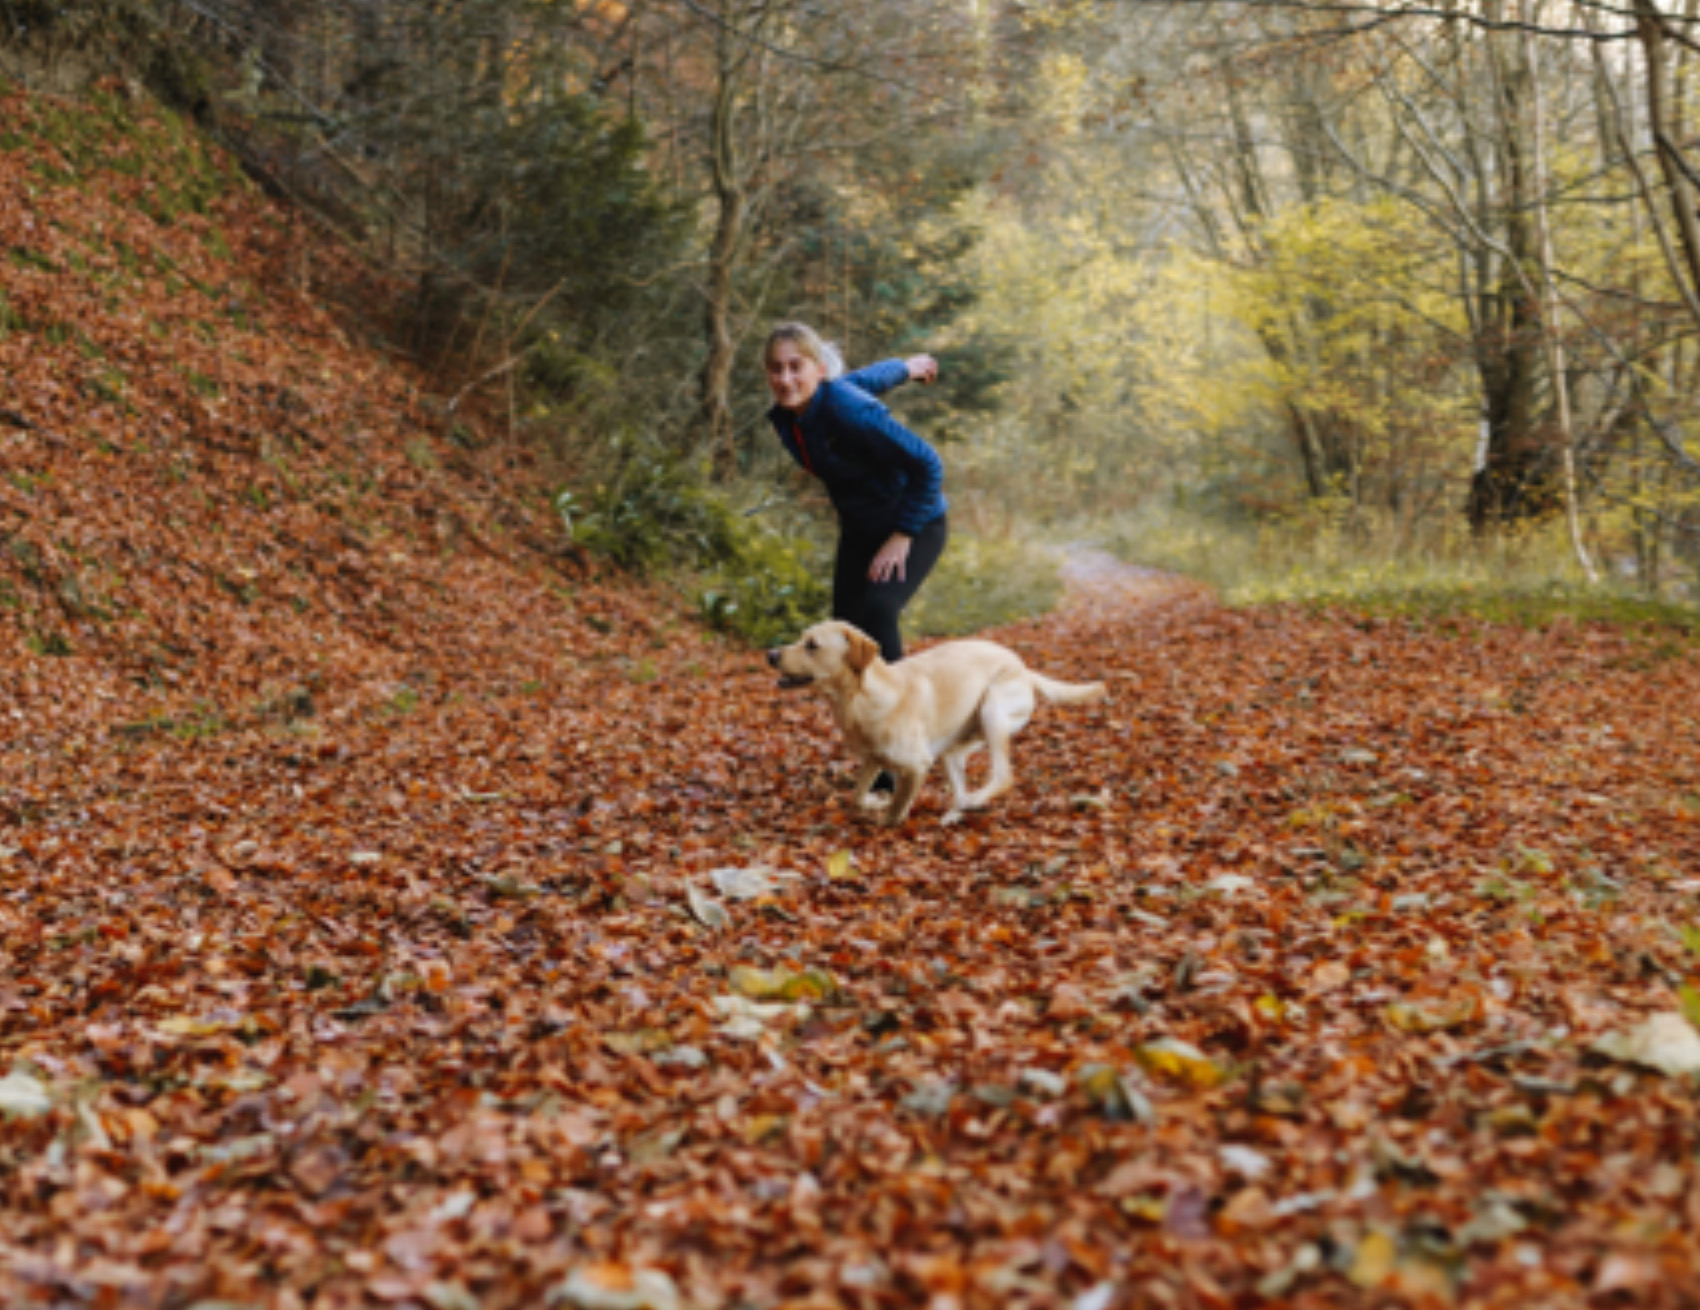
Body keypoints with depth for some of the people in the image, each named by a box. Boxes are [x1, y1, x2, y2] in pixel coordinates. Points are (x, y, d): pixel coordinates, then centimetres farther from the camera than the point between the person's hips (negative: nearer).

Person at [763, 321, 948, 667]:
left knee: (877, 612, -26)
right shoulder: (784, 415, -10)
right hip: (858, 531, 7)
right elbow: (863, 379, 9)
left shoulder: (851, 413, -33)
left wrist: (902, 535, -22)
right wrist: (905, 368, 27)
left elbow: (927, 464, -25)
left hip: (914, 525, -7)